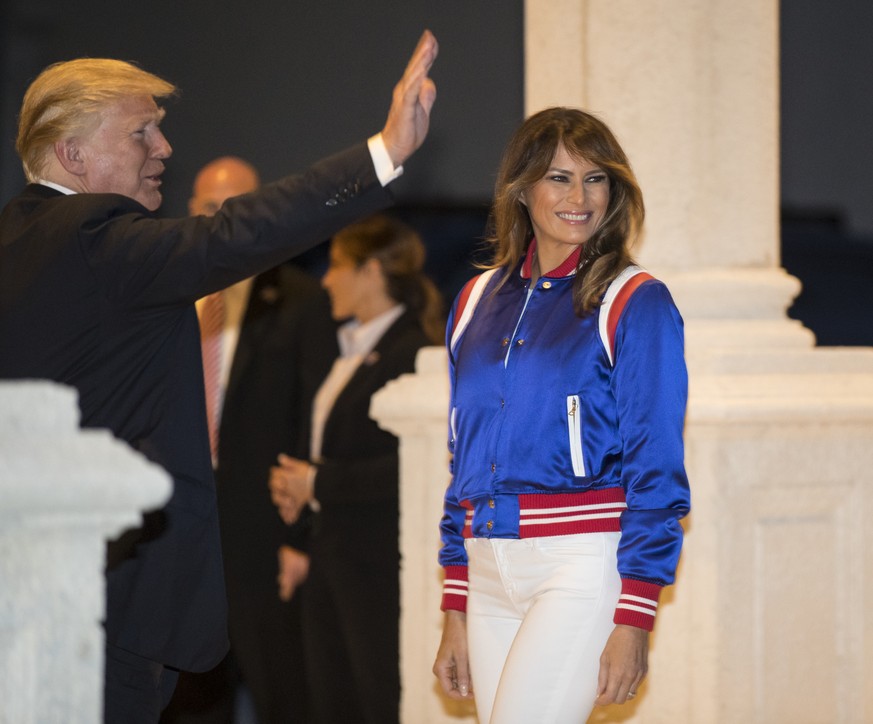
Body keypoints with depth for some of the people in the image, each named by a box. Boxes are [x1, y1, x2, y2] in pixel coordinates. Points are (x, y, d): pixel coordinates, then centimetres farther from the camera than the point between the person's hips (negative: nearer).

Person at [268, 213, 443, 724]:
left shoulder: (412, 352, -14)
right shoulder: (351, 349, 16)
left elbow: (406, 468, -22)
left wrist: (319, 483, -15)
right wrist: (296, 481, 5)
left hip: (380, 562, -10)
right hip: (333, 549, 10)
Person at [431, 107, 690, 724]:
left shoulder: (636, 303, -3)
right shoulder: (478, 302, 13)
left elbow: (657, 469, -6)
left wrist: (635, 620, -13)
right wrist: (456, 613, 13)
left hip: (584, 565, -5)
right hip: (491, 574, 5)